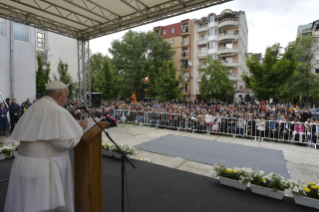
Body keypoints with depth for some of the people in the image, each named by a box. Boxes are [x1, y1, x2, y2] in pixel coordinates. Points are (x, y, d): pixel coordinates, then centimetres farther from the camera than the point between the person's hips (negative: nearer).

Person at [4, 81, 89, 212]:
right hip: (45, 167, -8)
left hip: (24, 165, 8)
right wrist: (80, 128, -7)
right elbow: (65, 142, -22)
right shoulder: (57, 110, -16)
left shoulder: (33, 108, 11)